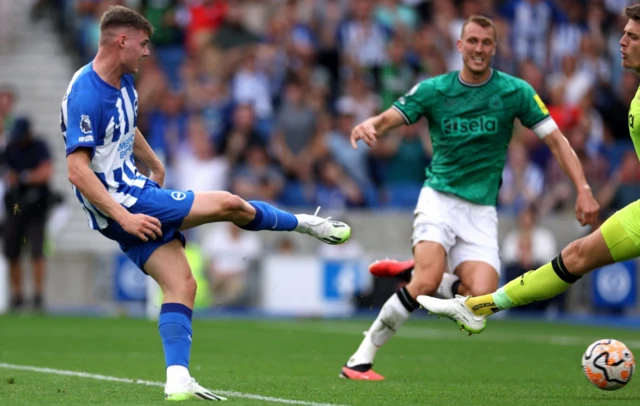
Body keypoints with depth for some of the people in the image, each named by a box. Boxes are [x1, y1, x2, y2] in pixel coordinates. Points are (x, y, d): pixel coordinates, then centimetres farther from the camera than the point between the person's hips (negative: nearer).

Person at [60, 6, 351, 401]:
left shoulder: (123, 82, 7)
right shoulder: (85, 96, -24)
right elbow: (78, 171, -27)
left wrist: (155, 166, 37)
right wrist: (124, 217, -30)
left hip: (136, 193, 9)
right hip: (122, 204, -9)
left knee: (181, 285, 2)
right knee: (229, 204, -3)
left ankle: (178, 381, -2)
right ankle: (310, 224, 21)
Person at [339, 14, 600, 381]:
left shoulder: (515, 91, -1)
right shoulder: (433, 90, 0)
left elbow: (556, 140, 0)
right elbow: (387, 120, -3)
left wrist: (584, 189, -11)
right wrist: (368, 126, -29)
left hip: (482, 210, 2)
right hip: (439, 198, -2)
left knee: (481, 296, -18)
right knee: (427, 283, -26)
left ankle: (408, 275, 12)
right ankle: (362, 358, -12)